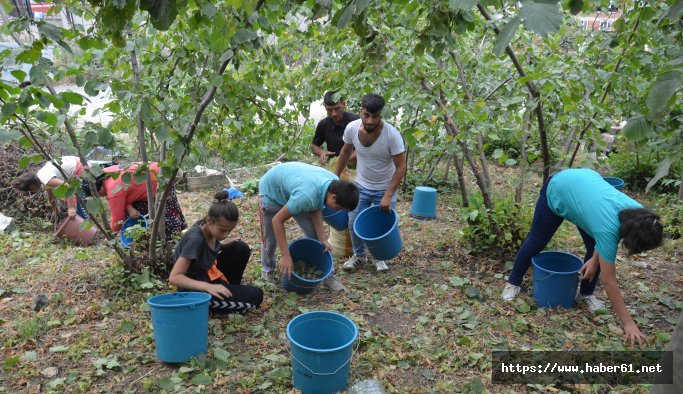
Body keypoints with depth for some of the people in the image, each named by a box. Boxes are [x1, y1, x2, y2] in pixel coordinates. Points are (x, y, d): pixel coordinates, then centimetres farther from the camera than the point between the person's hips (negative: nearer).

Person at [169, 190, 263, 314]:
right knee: (255, 296, -16)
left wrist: (226, 244, -2)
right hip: (196, 289, -8)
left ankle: (229, 288, 11)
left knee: (241, 248, -1)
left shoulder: (210, 228, -6)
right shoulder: (195, 239, -29)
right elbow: (174, 277, -31)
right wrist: (207, 287, -39)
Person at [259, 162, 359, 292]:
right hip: (271, 191, -6)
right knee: (270, 238, 5)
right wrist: (286, 256, -32)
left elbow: (315, 210, -9)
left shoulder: (335, 183, -23)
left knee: (314, 235, -1)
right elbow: (277, 220, -35)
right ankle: (267, 270, 32)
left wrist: (323, 239, -16)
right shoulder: (306, 196, -45)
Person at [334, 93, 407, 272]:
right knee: (354, 222, 4)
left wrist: (388, 195, -26)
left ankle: (380, 257, 28)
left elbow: (401, 167, -22)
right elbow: (345, 152, 3)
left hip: (385, 188, -3)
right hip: (361, 185, 3)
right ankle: (359, 254, 30)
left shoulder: (392, 135, -28)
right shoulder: (352, 128, -17)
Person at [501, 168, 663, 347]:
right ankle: (513, 282, 33)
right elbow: (609, 281, -32)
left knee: (599, 249, -4)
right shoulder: (609, 228, -39)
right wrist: (628, 323, -28)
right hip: (558, 190, -5)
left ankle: (586, 293, 16)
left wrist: (594, 259, -8)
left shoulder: (637, 214, -24)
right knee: (536, 241, 11)